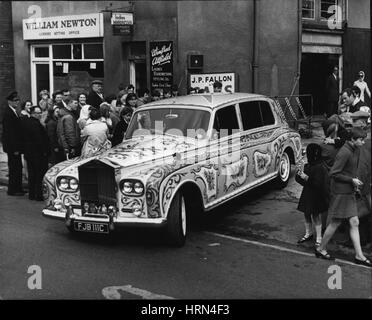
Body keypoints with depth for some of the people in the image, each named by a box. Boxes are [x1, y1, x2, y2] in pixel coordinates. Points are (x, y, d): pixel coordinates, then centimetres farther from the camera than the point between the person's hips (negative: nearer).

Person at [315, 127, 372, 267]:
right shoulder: (344, 153, -20)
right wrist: (352, 180, -16)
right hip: (340, 192, -9)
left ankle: (359, 255, 11)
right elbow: (334, 174, -20)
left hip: (349, 192, 9)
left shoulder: (354, 151, 9)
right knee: (335, 223, 2)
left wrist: (354, 183, 6)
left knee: (354, 223, 7)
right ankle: (320, 249, 19)